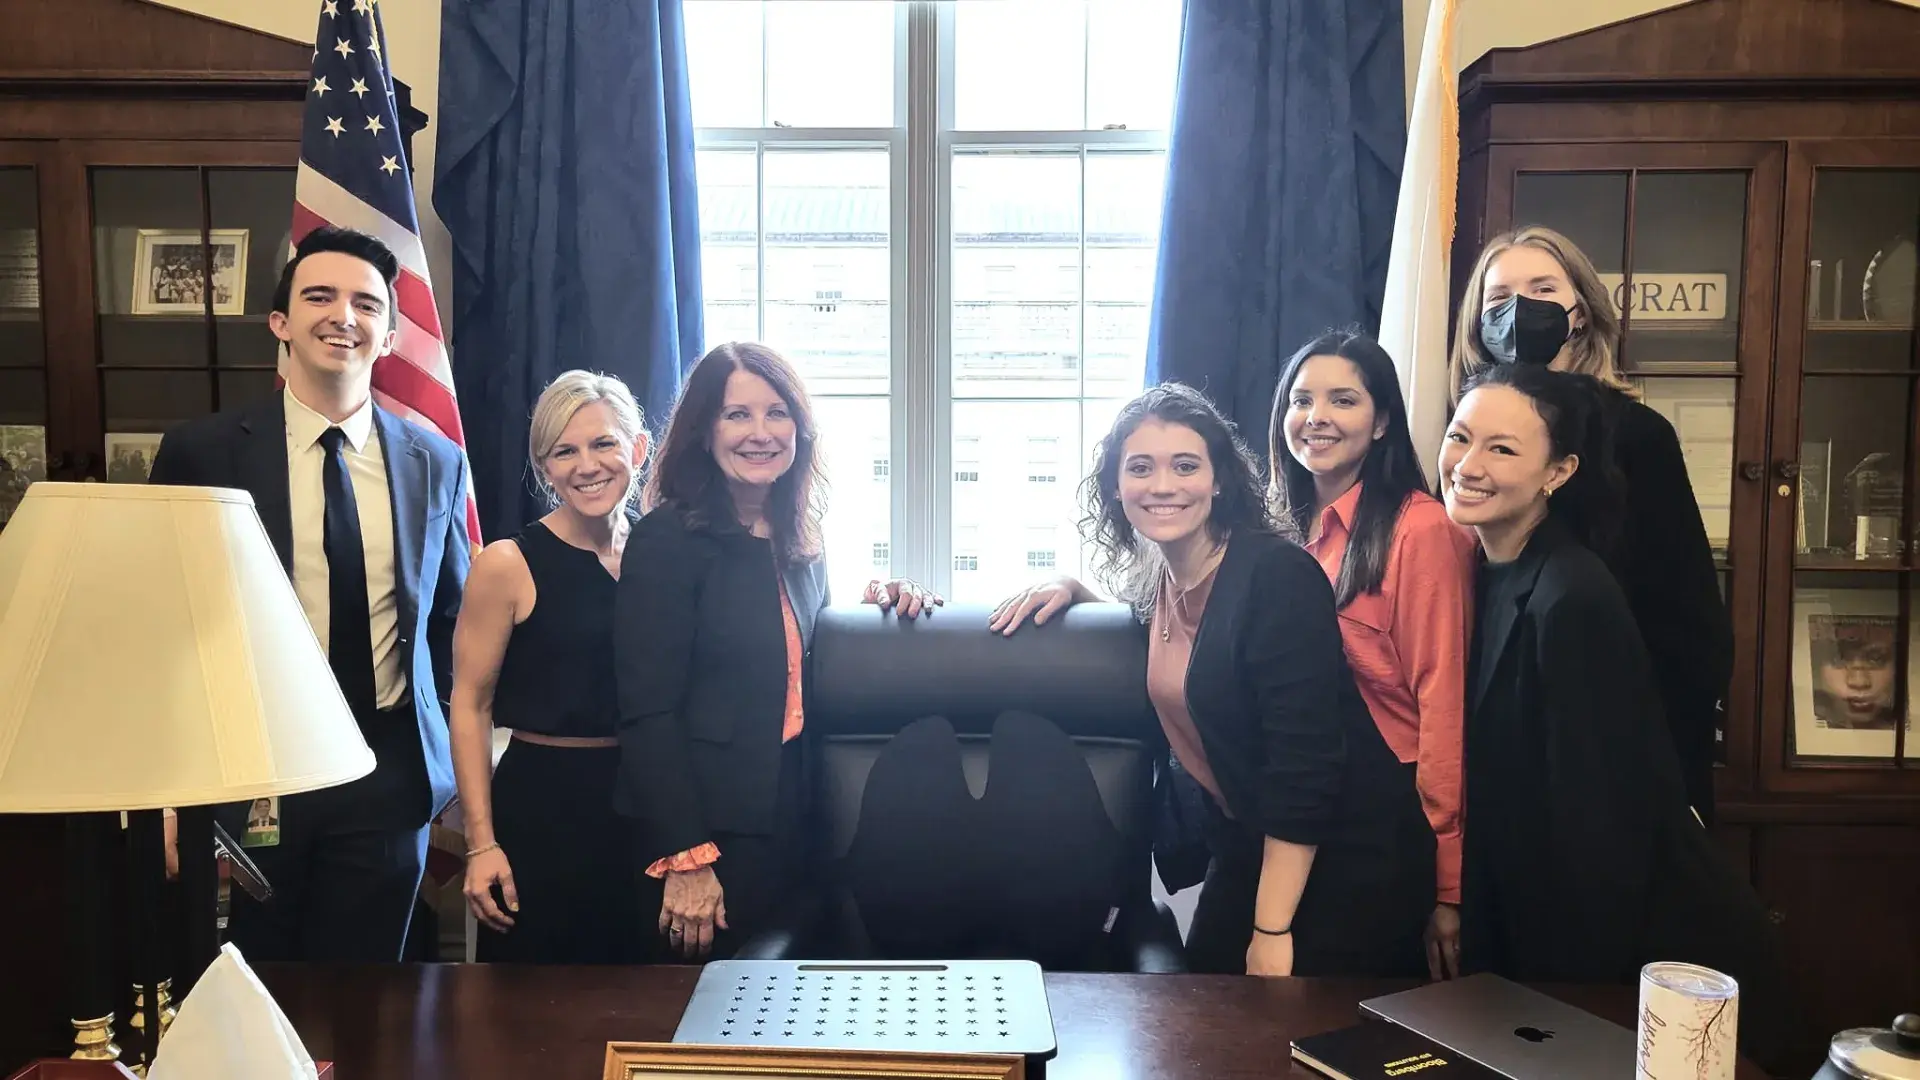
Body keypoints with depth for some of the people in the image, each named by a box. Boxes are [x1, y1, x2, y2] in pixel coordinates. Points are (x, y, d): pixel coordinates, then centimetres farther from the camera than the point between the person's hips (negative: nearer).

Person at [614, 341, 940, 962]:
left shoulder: (801, 544, 10)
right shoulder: (668, 540, -11)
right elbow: (648, 713, -15)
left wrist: (874, 606, 2)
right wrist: (685, 859, -18)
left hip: (790, 820, 7)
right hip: (706, 826, -7)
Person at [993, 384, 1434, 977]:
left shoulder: (1277, 573, -20)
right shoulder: (1157, 576, 3)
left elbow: (1306, 757, -24)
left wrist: (1272, 929, -22)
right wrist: (1070, 590, 6)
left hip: (1345, 857, -7)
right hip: (1248, 845, 7)